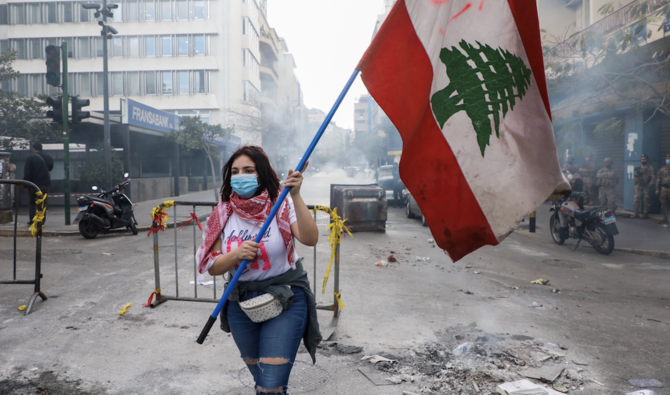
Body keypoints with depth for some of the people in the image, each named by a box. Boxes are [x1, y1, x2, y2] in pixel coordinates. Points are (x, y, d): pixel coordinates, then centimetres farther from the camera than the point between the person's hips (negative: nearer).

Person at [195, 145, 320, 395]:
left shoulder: (280, 204, -11)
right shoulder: (224, 213, -1)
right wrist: (236, 254, -21)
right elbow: (212, 267, -2)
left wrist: (296, 196, -36)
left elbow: (310, 239, -28)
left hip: (285, 301, -4)